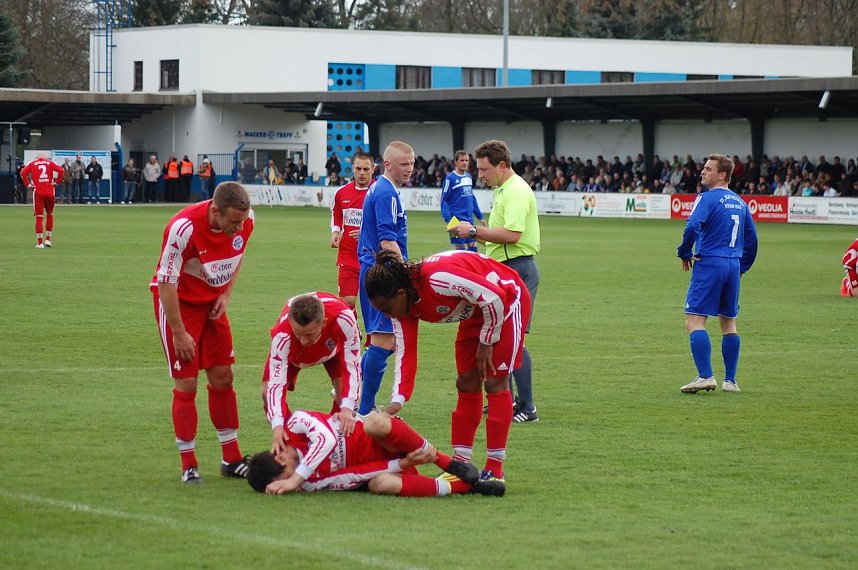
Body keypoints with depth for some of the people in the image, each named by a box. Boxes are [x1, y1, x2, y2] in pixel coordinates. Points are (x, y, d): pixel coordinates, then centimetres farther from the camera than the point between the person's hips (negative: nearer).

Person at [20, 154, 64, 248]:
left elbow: (23, 172, -6)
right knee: (50, 215, 19)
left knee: (39, 217, 2)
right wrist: (57, 182, 3)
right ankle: (48, 239, 16)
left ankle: (40, 243, -3)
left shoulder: (32, 164, 9)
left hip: (38, 192, -1)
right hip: (50, 192, 1)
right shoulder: (50, 163, 10)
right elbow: (60, 170, -6)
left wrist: (28, 184, 0)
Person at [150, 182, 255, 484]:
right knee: (186, 383, -7)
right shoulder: (184, 228, -33)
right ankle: (189, 465, 2)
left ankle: (232, 458, 16)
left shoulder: (246, 220, -15)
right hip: (178, 302, -6)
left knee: (222, 376, 7)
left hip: (212, 302, 6)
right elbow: (166, 283, -24)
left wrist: (226, 294, -2)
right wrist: (179, 333, -19)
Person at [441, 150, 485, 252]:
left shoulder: (469, 176, 12)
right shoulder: (450, 178, -8)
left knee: (473, 247, 6)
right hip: (457, 220, -6)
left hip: (469, 219, 6)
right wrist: (448, 219, -21)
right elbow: (444, 200, -10)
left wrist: (480, 216, 18)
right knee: (461, 248, -4)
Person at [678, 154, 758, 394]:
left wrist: (685, 254, -7)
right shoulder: (740, 202, 14)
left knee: (694, 321, -7)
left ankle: (705, 376, -19)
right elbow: (751, 238, 18)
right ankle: (730, 381, 12)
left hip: (709, 263, -7)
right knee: (729, 323, 14)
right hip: (733, 266, 7)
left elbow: (692, 227, -21)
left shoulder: (707, 198, -8)